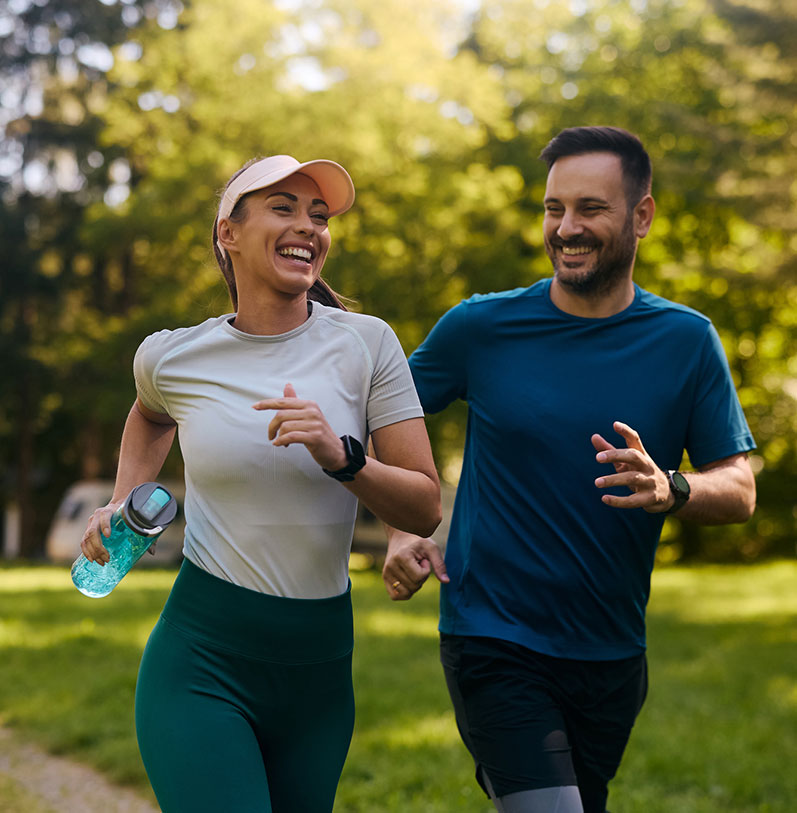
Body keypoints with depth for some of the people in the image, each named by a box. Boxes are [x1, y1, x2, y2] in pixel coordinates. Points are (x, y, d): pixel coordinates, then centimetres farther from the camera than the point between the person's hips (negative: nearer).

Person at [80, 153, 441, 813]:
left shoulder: (366, 344, -3)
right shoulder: (171, 357, -1)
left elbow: (425, 508, -5)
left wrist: (340, 456, -19)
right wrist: (121, 503, 13)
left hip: (321, 666, 2)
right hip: (201, 662, -2)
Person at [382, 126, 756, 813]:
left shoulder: (687, 341, -1)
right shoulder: (481, 328, -4)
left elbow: (740, 490, -2)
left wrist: (670, 490, -24)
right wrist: (402, 531, -7)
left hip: (611, 653, 3)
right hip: (493, 645, -3)